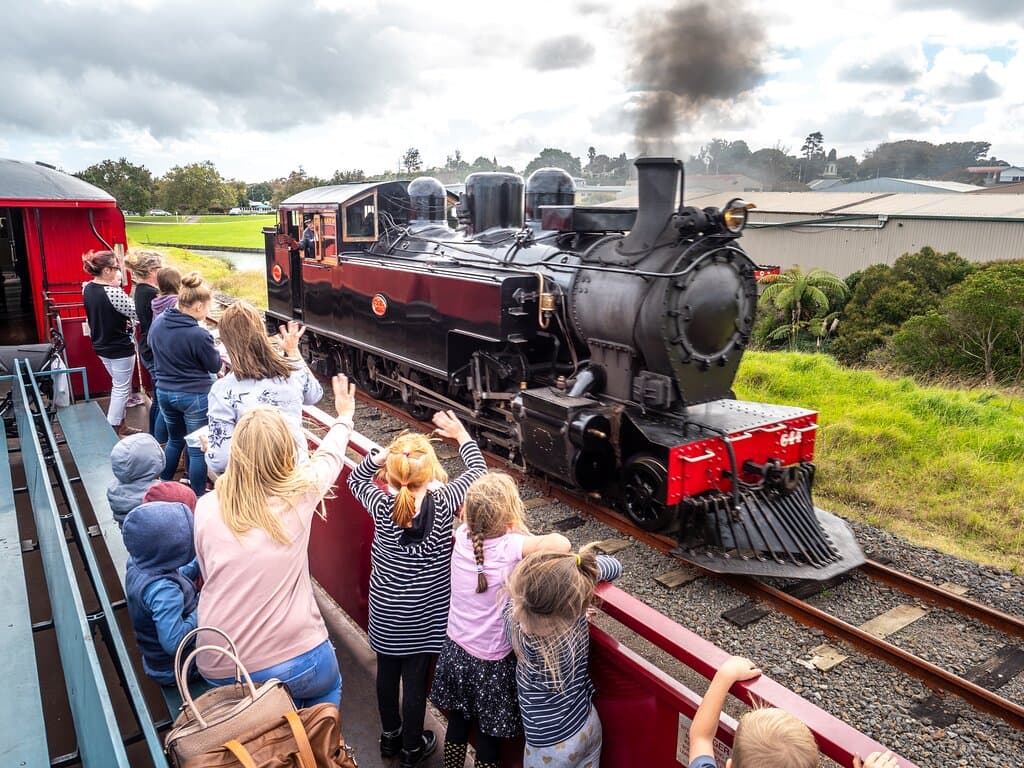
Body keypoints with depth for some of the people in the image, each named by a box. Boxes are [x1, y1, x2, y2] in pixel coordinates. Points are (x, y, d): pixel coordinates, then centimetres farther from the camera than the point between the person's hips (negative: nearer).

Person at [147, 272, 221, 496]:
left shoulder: (157, 323, -4)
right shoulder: (199, 335, -25)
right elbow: (215, 366, -10)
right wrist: (213, 346, 4)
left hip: (164, 392, 7)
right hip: (194, 396, -7)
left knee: (174, 439, 27)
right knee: (198, 449, 7)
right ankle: (197, 498, 17)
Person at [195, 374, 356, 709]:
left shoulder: (206, 507, -5)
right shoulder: (299, 494, -9)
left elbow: (207, 573, 11)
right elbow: (329, 456, 12)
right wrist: (344, 417, 31)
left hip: (218, 672, 3)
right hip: (294, 662, -2)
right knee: (328, 687, 31)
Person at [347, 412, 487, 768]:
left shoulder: (383, 506, -20)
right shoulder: (443, 503, -23)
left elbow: (355, 479, 4)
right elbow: (478, 473, -6)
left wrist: (380, 455, -8)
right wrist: (461, 435, 4)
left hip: (385, 610, 2)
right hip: (424, 614, -2)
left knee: (386, 673, 22)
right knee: (415, 680, 14)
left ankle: (389, 735, 45)